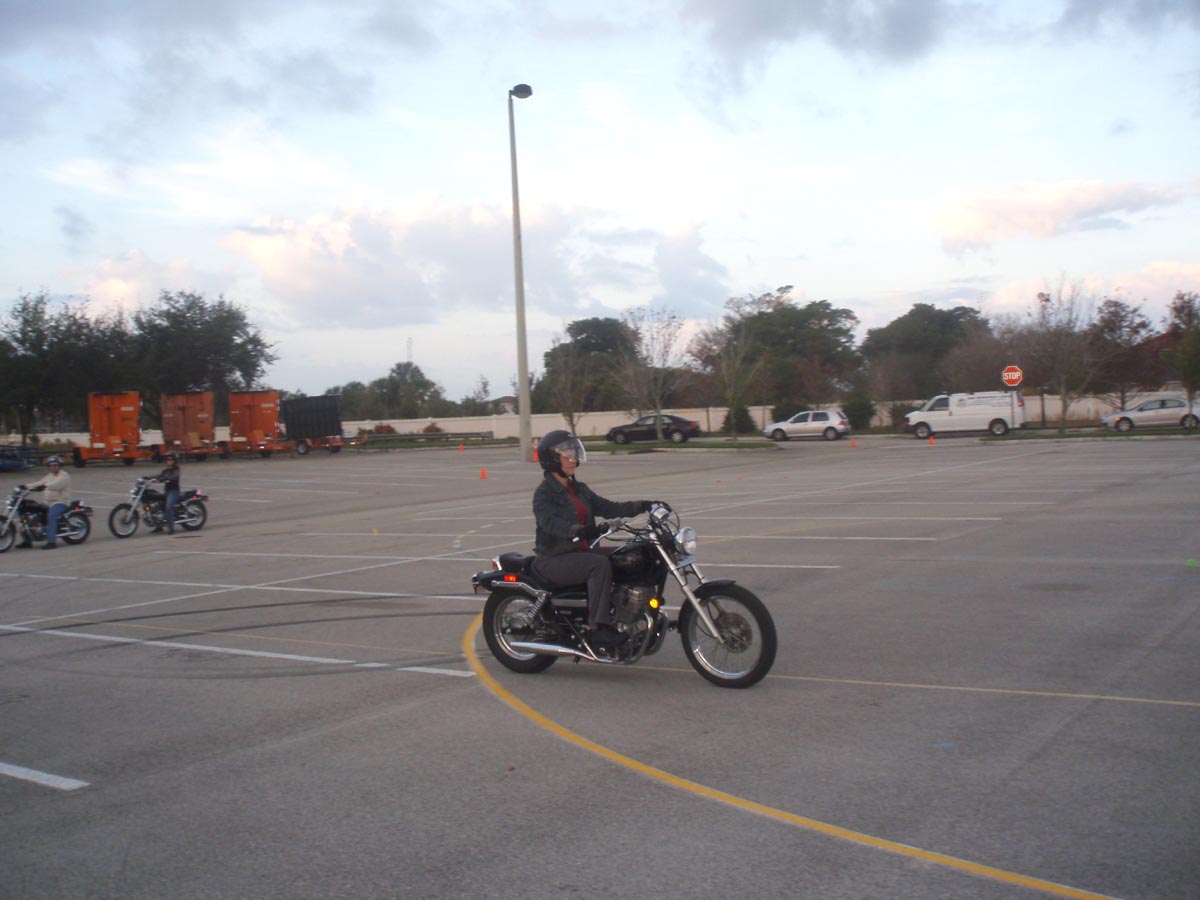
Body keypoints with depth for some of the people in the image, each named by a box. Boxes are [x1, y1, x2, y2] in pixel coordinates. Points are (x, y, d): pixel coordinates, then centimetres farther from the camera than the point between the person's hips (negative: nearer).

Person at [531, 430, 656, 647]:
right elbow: (550, 523, -27)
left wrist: (642, 506, -3)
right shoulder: (544, 493, -9)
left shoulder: (580, 490, 17)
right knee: (600, 564, -31)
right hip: (554, 560, -8)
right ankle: (598, 627, -30)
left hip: (582, 551, 8)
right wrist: (578, 530, -45)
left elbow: (608, 508, 11)